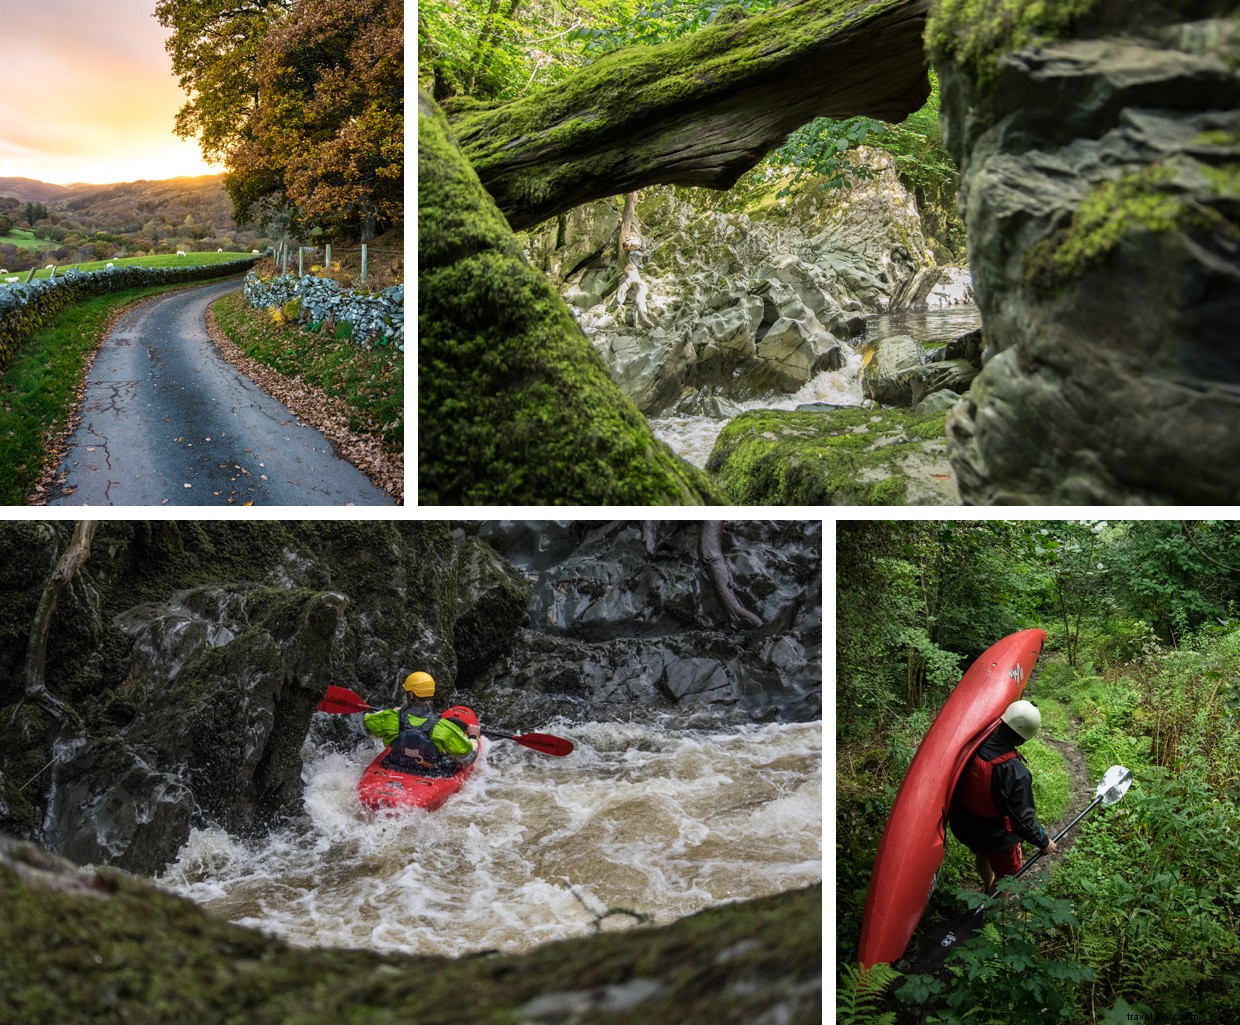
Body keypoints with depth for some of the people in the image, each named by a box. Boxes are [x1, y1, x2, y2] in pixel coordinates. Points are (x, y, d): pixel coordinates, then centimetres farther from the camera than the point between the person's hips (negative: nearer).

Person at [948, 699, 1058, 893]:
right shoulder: (1015, 773, -36)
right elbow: (1022, 819, -27)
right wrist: (1043, 842, -9)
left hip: (964, 825, 6)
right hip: (996, 837, -6)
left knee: (982, 857, 35)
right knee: (1004, 876, 24)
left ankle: (989, 888, 61)